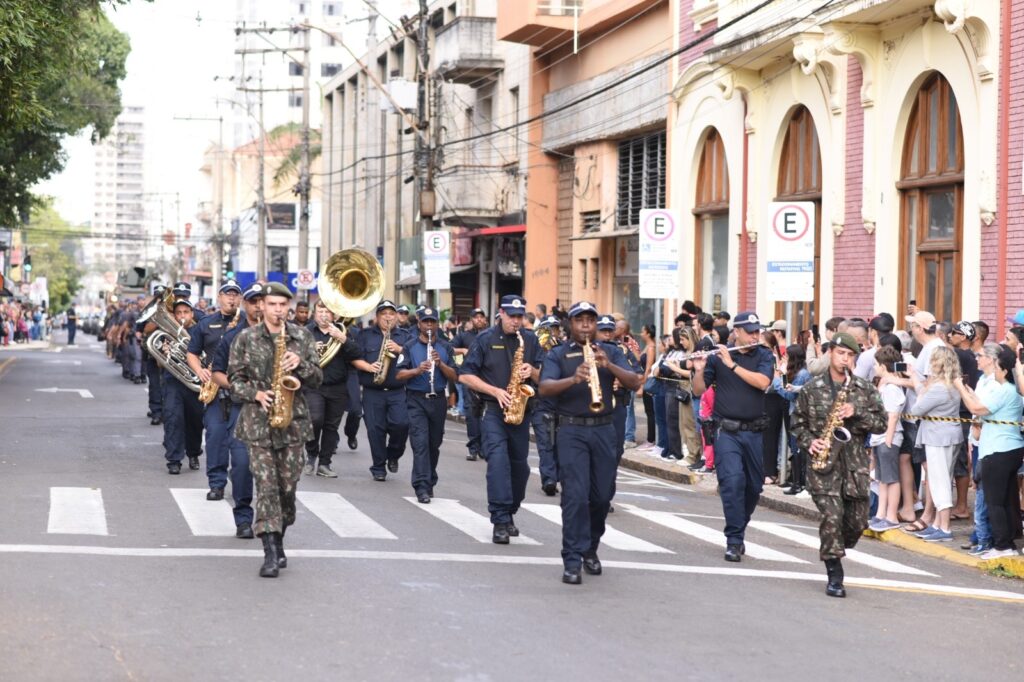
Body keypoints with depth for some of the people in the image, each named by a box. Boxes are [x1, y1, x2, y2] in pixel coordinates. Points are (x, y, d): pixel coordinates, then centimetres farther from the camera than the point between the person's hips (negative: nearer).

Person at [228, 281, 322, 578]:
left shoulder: (302, 336, 7)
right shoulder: (246, 338, 3)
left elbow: (318, 378, 7)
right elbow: (235, 379, 5)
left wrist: (300, 363, -12)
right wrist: (257, 394, -12)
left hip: (293, 421, 2)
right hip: (258, 422, -2)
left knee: (288, 486, 4)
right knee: (266, 485, -9)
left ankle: (278, 541, 24)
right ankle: (271, 552, -12)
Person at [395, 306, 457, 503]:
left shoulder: (445, 347, 6)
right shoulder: (410, 347, 1)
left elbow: (454, 376, 2)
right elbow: (399, 375, -5)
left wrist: (440, 364, -15)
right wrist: (417, 370, -22)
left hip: (438, 400, 3)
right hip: (416, 400, -3)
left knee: (434, 444, 12)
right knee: (420, 442, -13)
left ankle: (429, 482, 28)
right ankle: (422, 488, -17)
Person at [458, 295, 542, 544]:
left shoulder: (530, 340, 8)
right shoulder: (485, 339, 0)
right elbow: (465, 375, -3)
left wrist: (532, 371, -14)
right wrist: (495, 391, -14)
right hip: (493, 410, -4)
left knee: (519, 465, 9)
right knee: (498, 459, -18)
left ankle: (509, 514, 28)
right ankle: (500, 522, -21)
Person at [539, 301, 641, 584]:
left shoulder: (611, 352, 10)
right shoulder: (558, 355, 5)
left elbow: (634, 383, -2)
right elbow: (545, 388, -12)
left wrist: (609, 366, -19)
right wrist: (573, 379, -30)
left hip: (604, 430, 3)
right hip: (571, 430, -3)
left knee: (602, 495, 8)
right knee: (575, 494, -12)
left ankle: (590, 549, 30)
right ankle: (572, 561, -9)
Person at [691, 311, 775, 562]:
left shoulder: (764, 356, 5)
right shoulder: (717, 357, 2)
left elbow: (763, 382, -15)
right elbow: (698, 390, 4)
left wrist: (732, 364, -18)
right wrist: (699, 370, -15)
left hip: (754, 431, 3)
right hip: (727, 430, -3)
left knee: (754, 485, 10)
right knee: (732, 480, -17)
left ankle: (738, 530, 32)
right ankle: (734, 542, -13)